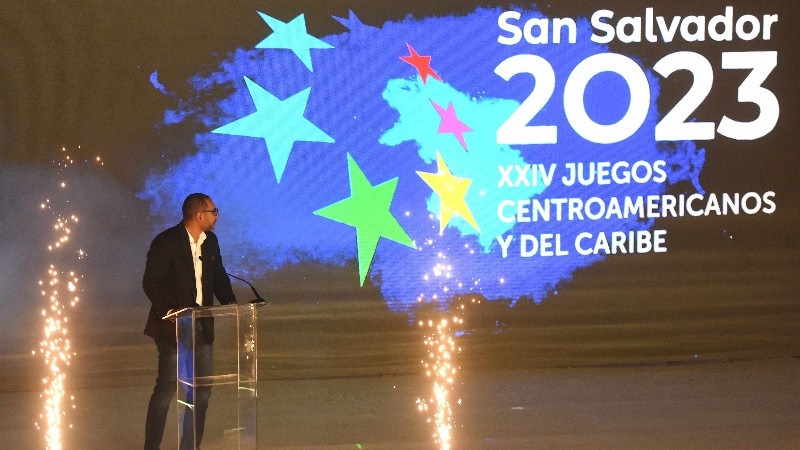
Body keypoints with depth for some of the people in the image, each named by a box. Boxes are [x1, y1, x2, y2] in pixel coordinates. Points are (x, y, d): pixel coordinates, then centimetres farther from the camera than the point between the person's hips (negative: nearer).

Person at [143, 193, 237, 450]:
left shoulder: (210, 241, 7)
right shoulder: (166, 243, -13)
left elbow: (219, 276, 17)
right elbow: (151, 282, -15)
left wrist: (229, 302, 0)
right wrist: (169, 310, -26)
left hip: (201, 327, 7)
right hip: (174, 326, -7)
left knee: (201, 390, 8)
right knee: (167, 388, -5)